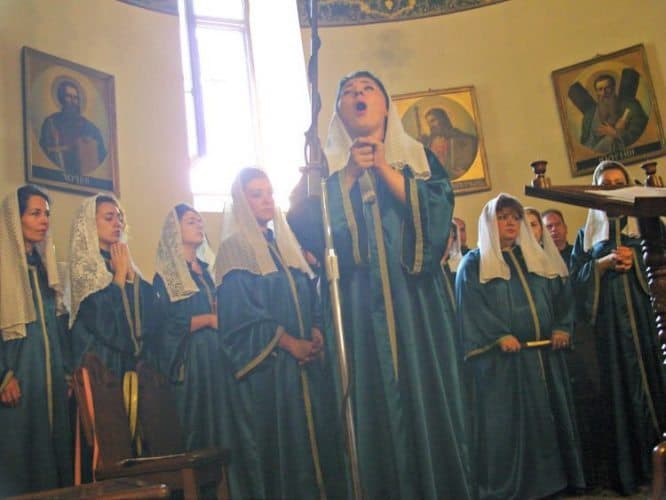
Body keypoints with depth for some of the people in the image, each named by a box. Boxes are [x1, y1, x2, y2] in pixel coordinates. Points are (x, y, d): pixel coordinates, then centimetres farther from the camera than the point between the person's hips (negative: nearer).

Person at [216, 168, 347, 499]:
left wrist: (316, 332, -5)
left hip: (306, 358, 6)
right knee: (275, 439, -3)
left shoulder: (285, 243, 17)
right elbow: (241, 313, -12)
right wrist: (287, 342, -16)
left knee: (313, 433, 6)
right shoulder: (235, 248, -3)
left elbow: (309, 296, 14)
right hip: (265, 363, -6)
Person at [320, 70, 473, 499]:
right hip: (362, 305, 0)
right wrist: (350, 173, -8)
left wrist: (384, 169, -8)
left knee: (432, 397, -1)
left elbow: (436, 211, -4)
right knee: (379, 407, -2)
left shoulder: (420, 157, 14)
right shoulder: (330, 167, 14)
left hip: (417, 298, 0)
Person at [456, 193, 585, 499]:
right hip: (500, 357, -5)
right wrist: (499, 336, -19)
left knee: (549, 415, 8)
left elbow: (561, 294, 12)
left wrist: (562, 327, -4)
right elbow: (471, 307, -8)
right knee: (506, 422, -4)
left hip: (544, 353, 5)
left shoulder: (538, 258, 19)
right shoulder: (474, 264, 3)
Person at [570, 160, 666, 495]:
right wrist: (605, 262, -8)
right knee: (621, 387, -2)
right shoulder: (587, 233, 16)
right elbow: (576, 277, 7)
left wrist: (634, 257, -9)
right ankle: (629, 470, 1)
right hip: (610, 319, 1)